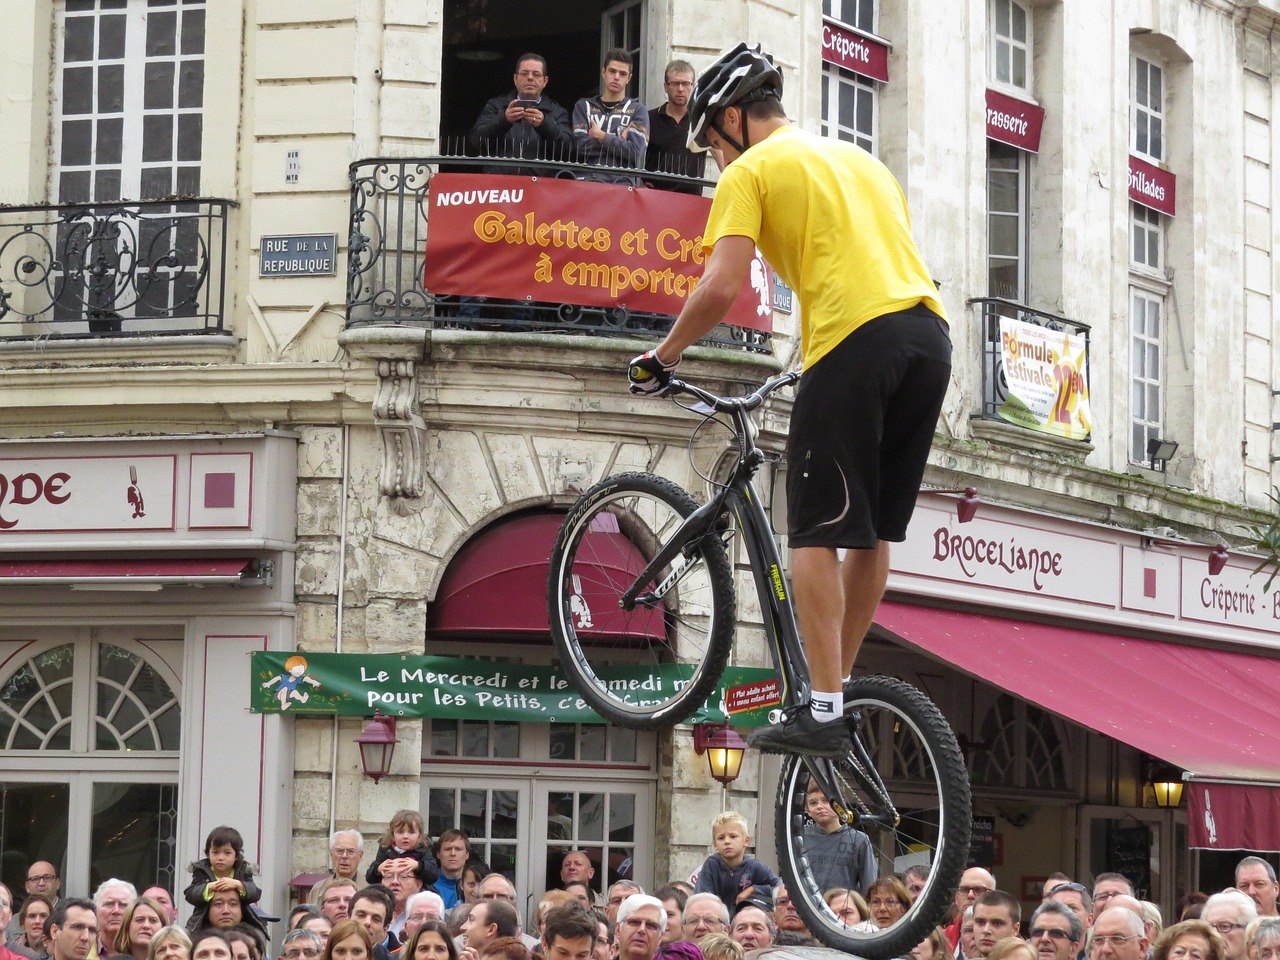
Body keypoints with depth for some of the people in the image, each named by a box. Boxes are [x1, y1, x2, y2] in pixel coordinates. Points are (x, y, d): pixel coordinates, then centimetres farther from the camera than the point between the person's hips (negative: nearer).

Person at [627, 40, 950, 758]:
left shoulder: (751, 171, 7)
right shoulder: (860, 158, 29)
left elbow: (723, 288, -5)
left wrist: (661, 359, 9)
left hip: (856, 339, -7)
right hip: (931, 331, 7)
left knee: (816, 534, -2)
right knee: (874, 530, 16)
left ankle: (823, 714, -7)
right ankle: (840, 687, 24)